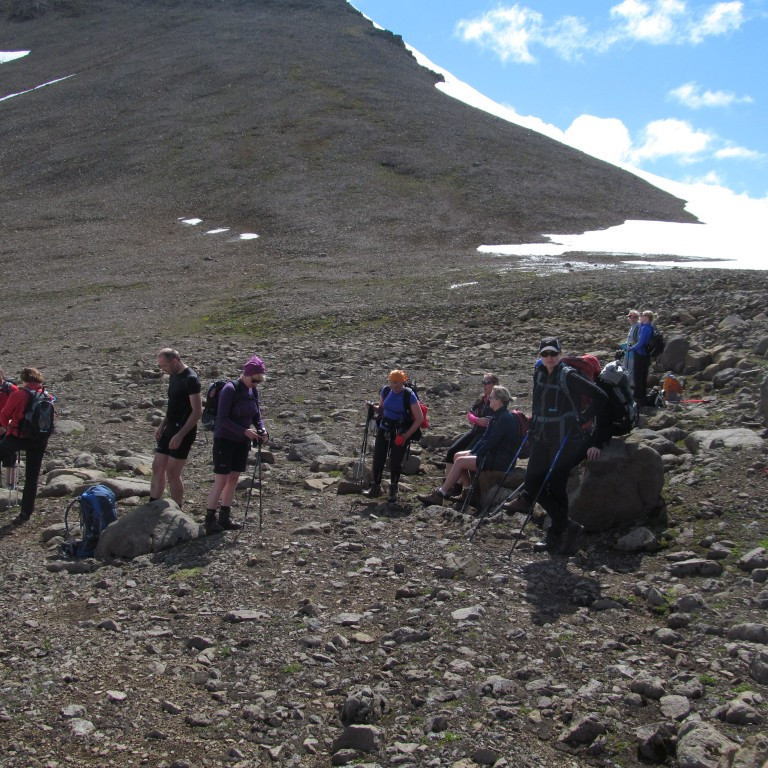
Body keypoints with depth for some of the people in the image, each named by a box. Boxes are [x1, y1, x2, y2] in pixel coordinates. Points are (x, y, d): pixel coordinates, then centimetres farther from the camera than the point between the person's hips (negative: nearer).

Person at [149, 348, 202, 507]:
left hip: (183, 431, -9)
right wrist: (162, 425, 13)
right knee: (157, 468, 10)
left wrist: (180, 435, -24)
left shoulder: (190, 379, -18)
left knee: (172, 473, -4)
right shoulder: (174, 376, 11)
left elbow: (197, 411, -21)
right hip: (170, 428, 9)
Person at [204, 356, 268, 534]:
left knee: (233, 478, 10)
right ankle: (210, 520, 0)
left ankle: (224, 518, 18)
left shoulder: (253, 391, 4)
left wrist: (262, 429, -9)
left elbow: (256, 415, 12)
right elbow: (222, 418, -20)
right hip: (224, 440, -7)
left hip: (242, 442, 7)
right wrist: (244, 431, -25)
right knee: (221, 480, -7)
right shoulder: (230, 389, -18)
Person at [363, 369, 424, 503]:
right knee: (378, 458, -1)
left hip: (401, 433, -4)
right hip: (384, 429, 4)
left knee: (395, 462, -3)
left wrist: (407, 435, -15)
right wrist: (372, 408, -7)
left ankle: (393, 491, 15)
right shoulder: (385, 390, 1)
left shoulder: (409, 395, -14)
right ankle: (375, 488, 13)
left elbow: (419, 419, -12)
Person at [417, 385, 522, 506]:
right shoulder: (497, 416, 12)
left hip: (501, 461, -10)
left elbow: (491, 442, -21)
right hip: (493, 454, 10)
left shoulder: (506, 418, -19)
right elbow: (485, 438, 13)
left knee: (460, 461, -15)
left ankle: (439, 495, -9)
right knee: (458, 455, 5)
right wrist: (472, 453, 1)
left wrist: (475, 455, -12)